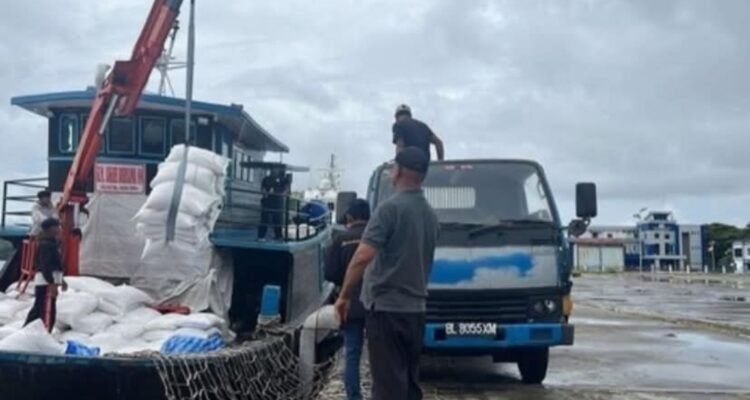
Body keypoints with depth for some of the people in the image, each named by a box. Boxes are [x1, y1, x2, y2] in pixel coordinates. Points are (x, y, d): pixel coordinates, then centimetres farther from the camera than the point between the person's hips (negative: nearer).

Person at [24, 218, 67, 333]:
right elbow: (45, 266, -23)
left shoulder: (51, 243, 17)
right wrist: (52, 283, -27)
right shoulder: (46, 244, -16)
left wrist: (60, 280, 27)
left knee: (37, 309, 17)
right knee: (48, 310, -11)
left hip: (48, 280, 11)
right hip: (46, 282, -11)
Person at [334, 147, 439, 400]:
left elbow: (363, 257, -21)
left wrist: (344, 296, -11)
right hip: (415, 308, 8)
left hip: (386, 307, -8)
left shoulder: (390, 208, -13)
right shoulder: (431, 215, 12)